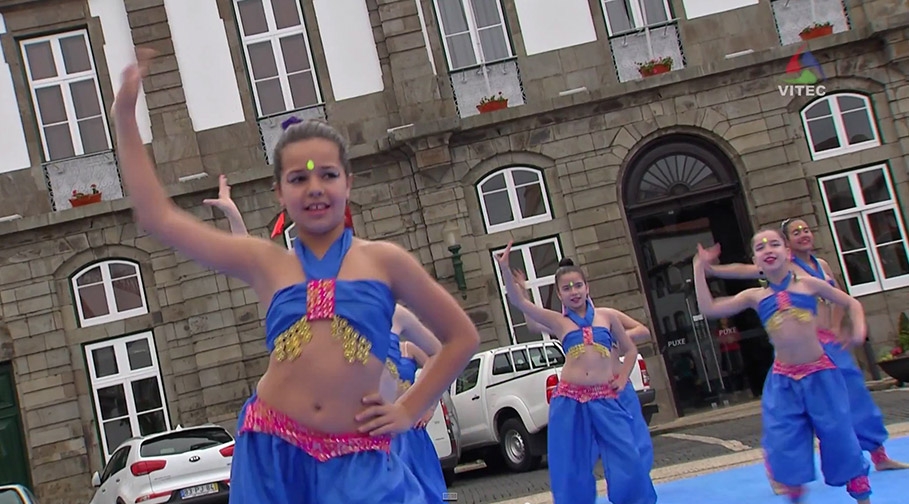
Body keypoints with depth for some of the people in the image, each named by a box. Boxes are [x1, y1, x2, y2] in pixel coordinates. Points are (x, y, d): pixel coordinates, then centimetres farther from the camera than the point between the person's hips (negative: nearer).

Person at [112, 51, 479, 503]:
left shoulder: (383, 259, 4)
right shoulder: (266, 263, 6)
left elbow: (462, 337, 12)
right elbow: (157, 217, 7)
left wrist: (409, 410, 5)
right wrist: (125, 117, 7)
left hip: (358, 463, -1)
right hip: (271, 456, 1)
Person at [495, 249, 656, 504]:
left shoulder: (607, 316, 10)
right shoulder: (558, 322, 5)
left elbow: (630, 350, 20)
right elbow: (519, 301, -4)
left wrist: (622, 378, 6)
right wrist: (505, 269, -16)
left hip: (606, 400, 1)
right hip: (569, 401, 0)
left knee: (628, 462, -1)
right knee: (572, 469, 3)